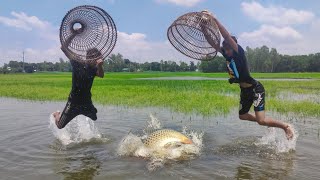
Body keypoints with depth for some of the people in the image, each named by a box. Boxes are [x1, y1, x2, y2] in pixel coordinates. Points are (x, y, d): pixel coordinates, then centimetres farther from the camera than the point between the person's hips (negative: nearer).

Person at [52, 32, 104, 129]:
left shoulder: (94, 69, -8)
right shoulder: (78, 64, -15)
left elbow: (101, 75, -31)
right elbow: (64, 48, -23)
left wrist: (100, 66, -51)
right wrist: (74, 35, -31)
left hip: (87, 103, 3)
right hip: (74, 102, -3)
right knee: (60, 126, 7)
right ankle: (57, 114, 42)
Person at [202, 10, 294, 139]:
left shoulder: (239, 52, -19)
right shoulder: (227, 55, -1)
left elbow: (227, 36, -32)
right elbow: (213, 43, 0)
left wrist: (214, 19, -35)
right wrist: (204, 30, -11)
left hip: (256, 89, -9)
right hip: (244, 90, 9)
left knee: (261, 121, -14)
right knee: (242, 116, 22)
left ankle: (286, 126, 13)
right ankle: (269, 122, 41)